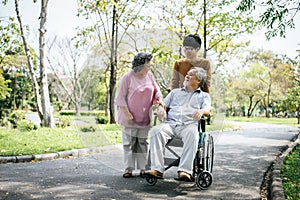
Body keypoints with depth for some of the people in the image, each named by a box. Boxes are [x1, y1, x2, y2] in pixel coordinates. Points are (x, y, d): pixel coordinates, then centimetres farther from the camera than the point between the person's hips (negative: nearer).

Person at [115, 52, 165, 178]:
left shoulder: (149, 76, 5)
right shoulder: (128, 77, -11)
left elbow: (156, 90, 14)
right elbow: (121, 97, -9)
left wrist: (160, 99, -8)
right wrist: (127, 114, -14)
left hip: (145, 117, 5)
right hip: (130, 117, -5)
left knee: (142, 142, 9)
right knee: (129, 143, 1)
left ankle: (142, 169, 15)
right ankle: (129, 169, 9)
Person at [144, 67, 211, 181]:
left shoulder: (204, 96, 24)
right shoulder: (175, 92, 34)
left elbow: (207, 109, 6)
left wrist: (201, 111, -20)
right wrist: (161, 108, -1)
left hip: (189, 124, -2)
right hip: (170, 123, 3)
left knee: (192, 134, -39)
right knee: (155, 131, -31)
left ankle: (185, 171, -43)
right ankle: (157, 169, -36)